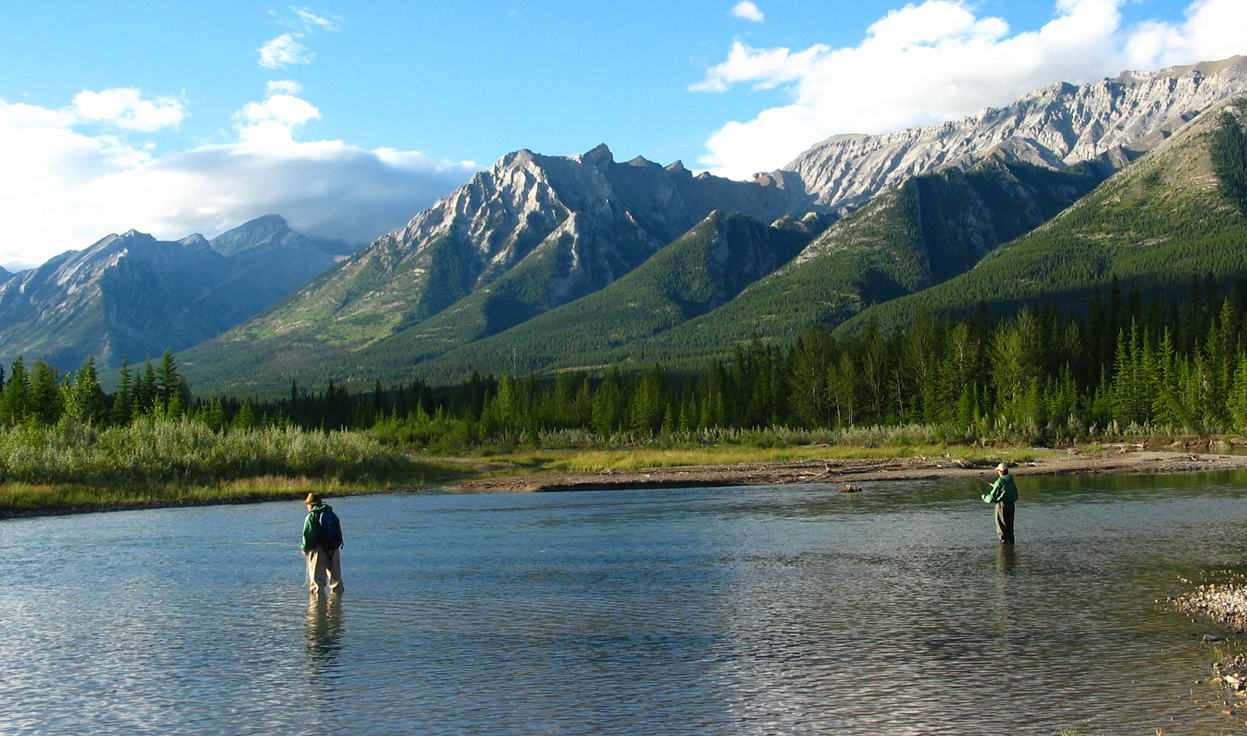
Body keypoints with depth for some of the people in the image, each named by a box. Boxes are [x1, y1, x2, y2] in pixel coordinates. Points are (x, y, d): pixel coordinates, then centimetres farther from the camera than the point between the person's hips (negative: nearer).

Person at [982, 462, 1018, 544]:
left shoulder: (999, 482, -15)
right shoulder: (1012, 481, 6)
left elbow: (992, 497, -12)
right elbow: (1016, 496, 16)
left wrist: (985, 498, 9)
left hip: (1002, 505, -7)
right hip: (1011, 504, 7)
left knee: (1001, 526, 1)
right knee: (1010, 526, 16)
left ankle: (1004, 541, -2)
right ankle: (1011, 542, 20)